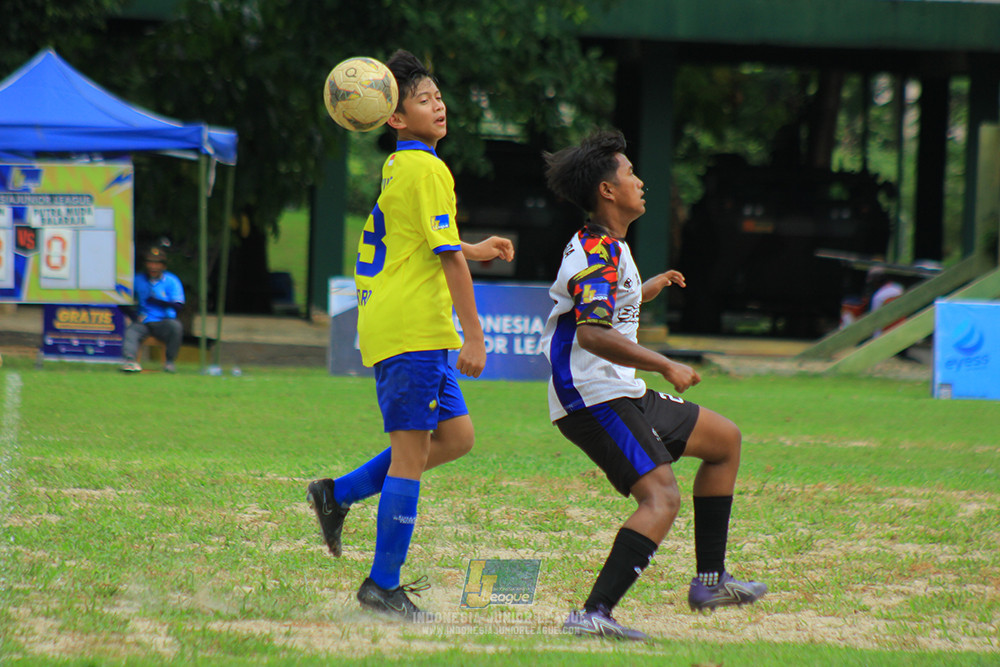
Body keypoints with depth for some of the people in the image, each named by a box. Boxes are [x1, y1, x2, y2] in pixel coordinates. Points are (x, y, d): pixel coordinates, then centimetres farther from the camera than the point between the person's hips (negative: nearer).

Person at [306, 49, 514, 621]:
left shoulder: (396, 168, 17)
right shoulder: (427, 169, -12)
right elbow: (448, 256, -16)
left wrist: (474, 252, 26)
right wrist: (475, 335, -16)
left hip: (389, 326, 10)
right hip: (414, 327, -10)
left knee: (456, 436, 15)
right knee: (412, 454, -5)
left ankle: (339, 494, 15)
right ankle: (384, 585, -1)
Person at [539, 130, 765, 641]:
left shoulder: (600, 247, 18)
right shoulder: (600, 253, -15)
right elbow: (592, 334, -30)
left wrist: (650, 288, 48)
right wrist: (665, 366, -32)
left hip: (618, 395, 11)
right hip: (593, 395, -11)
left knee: (725, 439, 19)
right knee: (661, 498, -25)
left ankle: (710, 581, 19)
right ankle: (593, 614, -34)